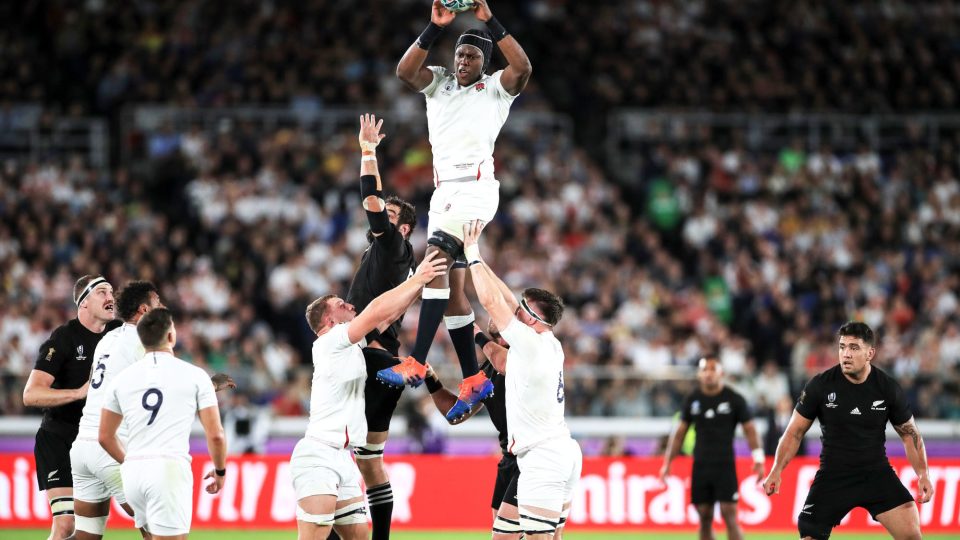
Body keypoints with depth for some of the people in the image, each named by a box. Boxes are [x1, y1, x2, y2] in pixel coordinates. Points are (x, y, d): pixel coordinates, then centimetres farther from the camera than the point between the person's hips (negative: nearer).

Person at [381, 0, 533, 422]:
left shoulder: (496, 87, 5)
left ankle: (416, 363, -31)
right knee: (452, 287, 7)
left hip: (477, 186, -7)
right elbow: (404, 71, -4)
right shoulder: (438, 82, 17)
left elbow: (523, 68, -17)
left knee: (435, 257, -25)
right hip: (444, 189, 7)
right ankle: (474, 379, 14)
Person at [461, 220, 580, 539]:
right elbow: (507, 300, 19)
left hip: (543, 456, -10)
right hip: (563, 451, 10)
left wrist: (472, 253, -2)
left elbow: (492, 301, -11)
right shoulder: (551, 346, 11)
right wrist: (477, 258, 22)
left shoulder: (530, 343, -13)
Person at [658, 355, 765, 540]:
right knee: (705, 518, 5)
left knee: (729, 516, -11)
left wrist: (758, 459, -11)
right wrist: (667, 462, 9)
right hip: (700, 466, 3)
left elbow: (750, 429, -1)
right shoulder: (692, 400, 6)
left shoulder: (734, 399, -3)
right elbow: (680, 432, 13)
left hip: (725, 465, -3)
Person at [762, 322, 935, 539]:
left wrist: (923, 474, -5)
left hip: (876, 472, 0)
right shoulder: (820, 385, -10)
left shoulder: (888, 388, -7)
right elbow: (795, 432, 0)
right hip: (833, 475, 0)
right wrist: (776, 471, -9)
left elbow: (909, 433, 6)